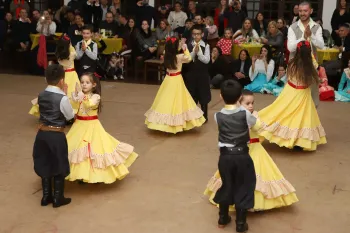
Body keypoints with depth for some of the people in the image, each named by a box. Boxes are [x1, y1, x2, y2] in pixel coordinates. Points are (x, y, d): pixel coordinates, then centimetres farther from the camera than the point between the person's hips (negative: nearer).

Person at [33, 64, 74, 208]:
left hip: (42, 134, 6)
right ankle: (58, 199, 21)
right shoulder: (62, 98, -18)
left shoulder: (41, 96, 0)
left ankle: (46, 197, 29)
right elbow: (70, 116, -4)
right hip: (56, 135, -6)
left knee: (45, 165, 18)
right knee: (58, 167, 10)